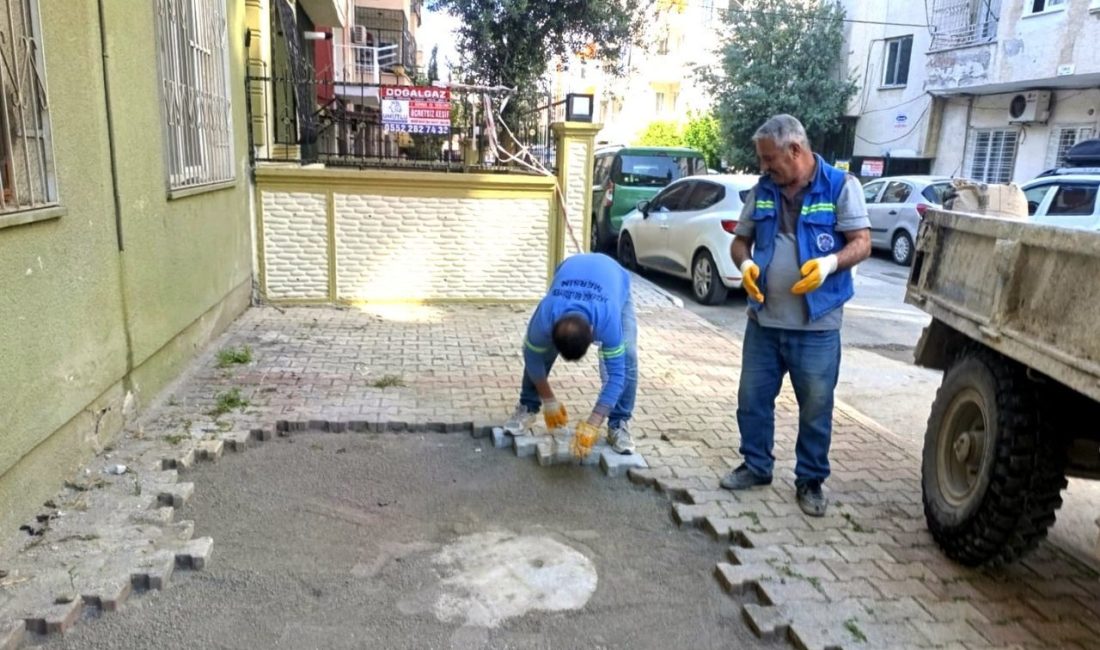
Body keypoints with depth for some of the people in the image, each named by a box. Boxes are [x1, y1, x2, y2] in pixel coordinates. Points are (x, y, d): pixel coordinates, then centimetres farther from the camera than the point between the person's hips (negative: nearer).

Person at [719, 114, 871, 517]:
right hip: (764, 319, 4)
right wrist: (745, 264, -11)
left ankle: (811, 481, 22)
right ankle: (756, 466, 29)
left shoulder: (841, 186, -5)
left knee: (816, 407, 6)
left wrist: (830, 263, -28)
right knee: (753, 398, 11)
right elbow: (740, 239, 13)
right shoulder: (762, 190, 7)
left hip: (817, 324, -4)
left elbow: (862, 242, -7)